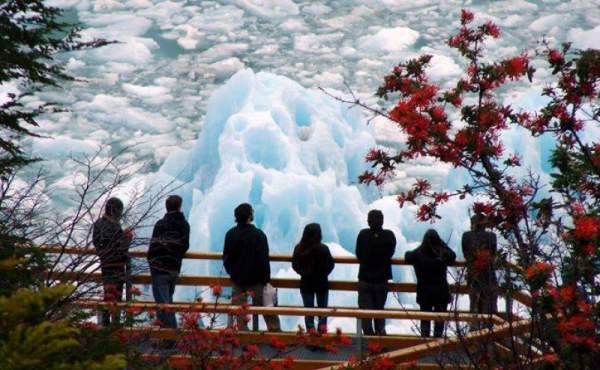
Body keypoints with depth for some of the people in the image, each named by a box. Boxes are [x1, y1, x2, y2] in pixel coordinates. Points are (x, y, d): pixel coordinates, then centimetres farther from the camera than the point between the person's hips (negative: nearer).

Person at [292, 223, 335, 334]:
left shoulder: (299, 249, -10)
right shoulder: (323, 249, -18)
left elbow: (295, 265, -1)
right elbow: (330, 264, -8)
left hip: (306, 283, 2)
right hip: (322, 283, -2)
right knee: (322, 308, 14)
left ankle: (310, 328, 7)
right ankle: (322, 326, 3)